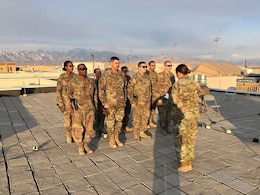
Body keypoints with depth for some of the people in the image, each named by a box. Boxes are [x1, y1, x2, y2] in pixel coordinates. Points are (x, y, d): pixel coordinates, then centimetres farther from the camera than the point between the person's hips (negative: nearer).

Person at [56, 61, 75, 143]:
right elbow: (58, 91, -5)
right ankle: (68, 136, 20)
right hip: (66, 100, -3)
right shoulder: (61, 77, -6)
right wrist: (60, 103, -10)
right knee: (67, 119, 5)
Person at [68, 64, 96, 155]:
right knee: (78, 128, -1)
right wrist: (73, 100, 0)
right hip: (79, 108, -3)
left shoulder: (91, 81, 8)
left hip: (90, 108, 3)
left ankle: (86, 145, 25)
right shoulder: (73, 81, -2)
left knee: (89, 127, 8)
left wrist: (95, 106, 12)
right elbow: (70, 94, 9)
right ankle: (80, 146, 15)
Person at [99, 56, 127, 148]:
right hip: (110, 103, -5)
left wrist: (124, 100, 12)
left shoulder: (121, 74, 7)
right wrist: (104, 103, -13)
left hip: (120, 103, 5)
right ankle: (111, 140, 20)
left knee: (119, 121, 12)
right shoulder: (105, 74, -9)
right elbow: (101, 89, -9)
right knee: (110, 122, 5)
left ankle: (117, 138, 28)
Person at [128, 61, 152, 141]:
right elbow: (129, 89, -13)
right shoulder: (135, 77, -12)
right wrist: (132, 102, -15)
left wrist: (149, 99, 16)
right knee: (137, 118, 3)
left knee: (145, 117, 13)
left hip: (146, 102, 7)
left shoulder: (147, 77, 9)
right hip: (138, 102, -6)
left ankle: (142, 132, 29)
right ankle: (136, 134, 19)